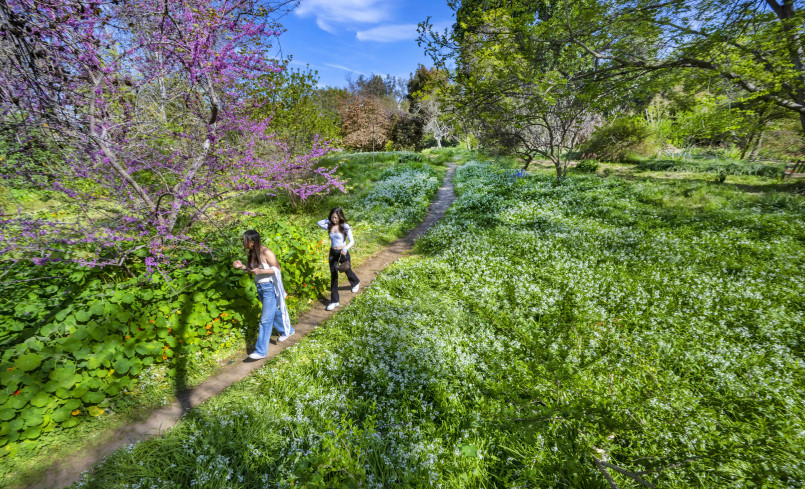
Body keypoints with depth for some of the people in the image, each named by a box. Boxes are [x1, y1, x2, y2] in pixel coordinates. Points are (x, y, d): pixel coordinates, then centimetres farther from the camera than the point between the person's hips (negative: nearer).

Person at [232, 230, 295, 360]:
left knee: (266, 319, -4)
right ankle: (287, 330, 45)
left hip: (269, 287, -8)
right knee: (273, 312, 23)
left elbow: (278, 269, -16)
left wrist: (260, 271, -26)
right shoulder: (252, 253, 3)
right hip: (260, 287, 8)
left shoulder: (266, 253, -19)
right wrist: (242, 266, -3)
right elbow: (252, 270, 15)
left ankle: (261, 351, 3)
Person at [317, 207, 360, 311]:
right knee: (333, 276, 2)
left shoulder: (345, 227, -13)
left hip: (343, 253, -3)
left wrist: (346, 248, -34)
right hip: (332, 253, 3)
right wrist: (328, 220, -5)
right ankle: (334, 301, 9)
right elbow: (319, 223, 4)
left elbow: (352, 241, -16)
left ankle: (356, 283, 56)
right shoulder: (329, 226, -1)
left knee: (348, 271, 20)